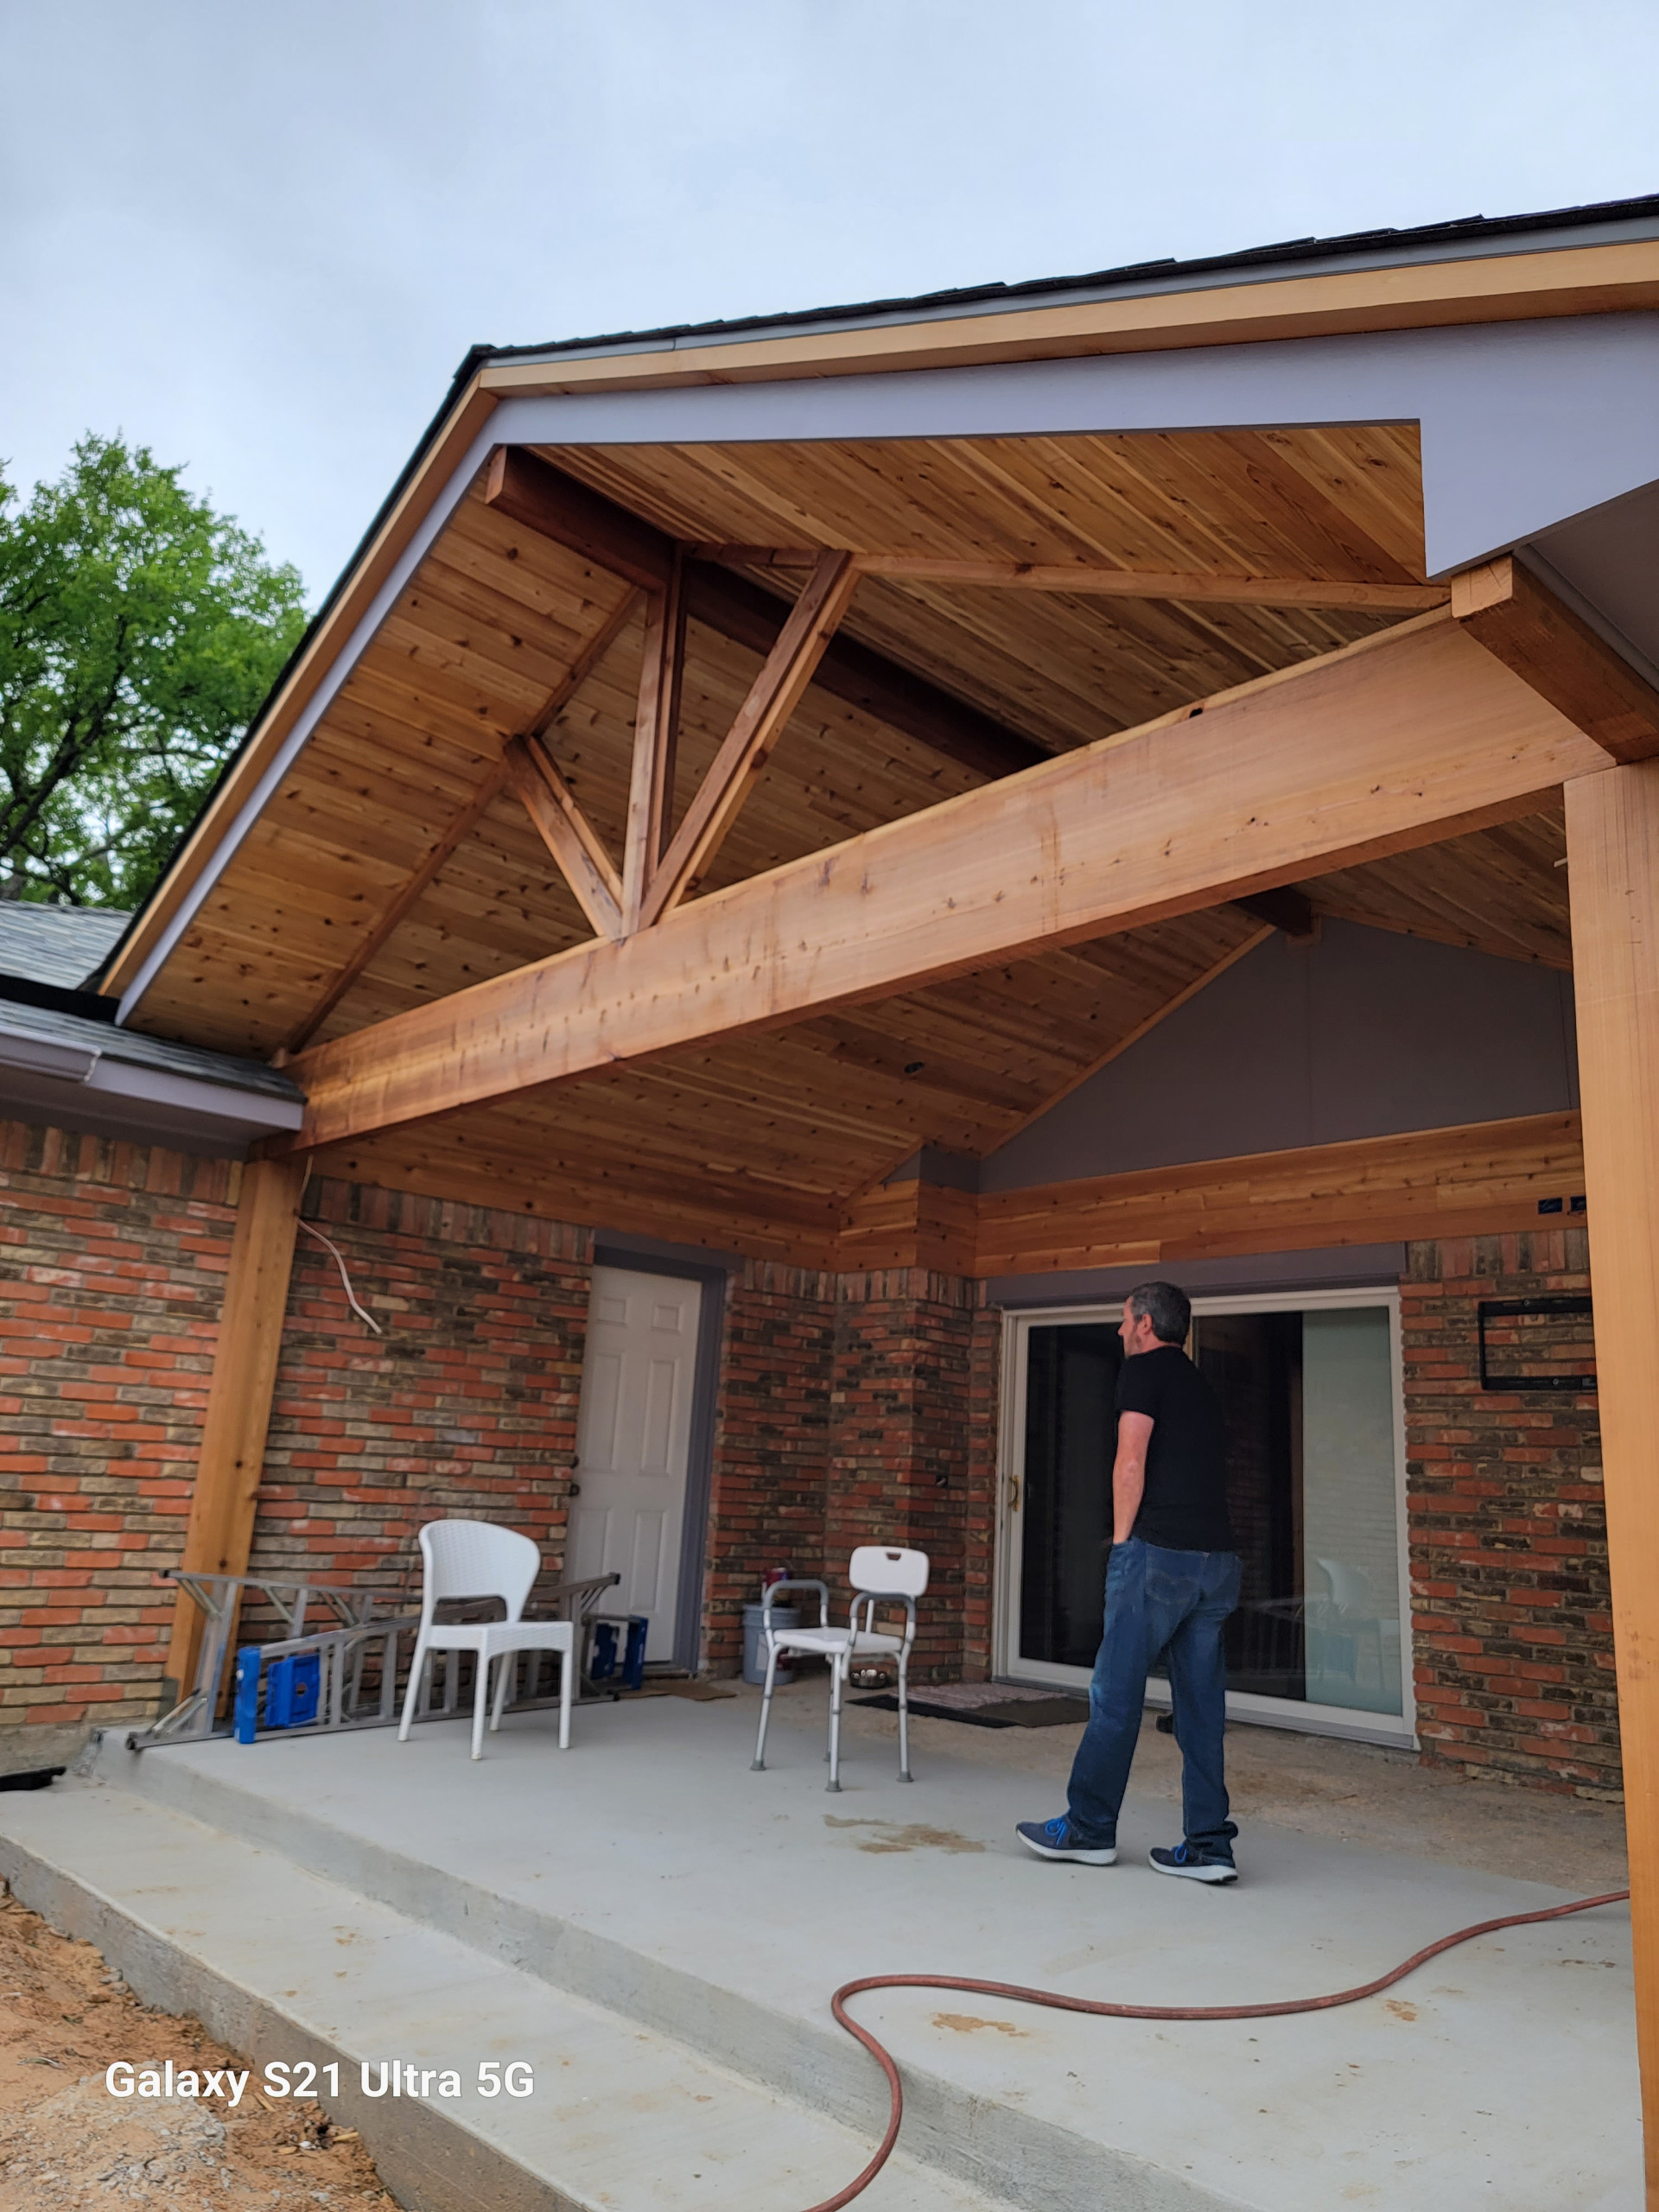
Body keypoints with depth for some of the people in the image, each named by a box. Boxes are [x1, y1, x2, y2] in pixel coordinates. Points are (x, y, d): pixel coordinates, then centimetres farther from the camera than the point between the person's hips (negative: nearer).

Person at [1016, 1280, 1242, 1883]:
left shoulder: (1143, 1370, -3)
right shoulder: (1201, 1387, 21)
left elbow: (1131, 1463, -13)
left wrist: (1121, 1541, -4)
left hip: (1158, 1554, -8)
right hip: (1217, 1559, 8)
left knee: (1115, 1696, 3)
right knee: (1201, 1704, 9)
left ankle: (1088, 1829, 13)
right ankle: (1208, 1845, 10)